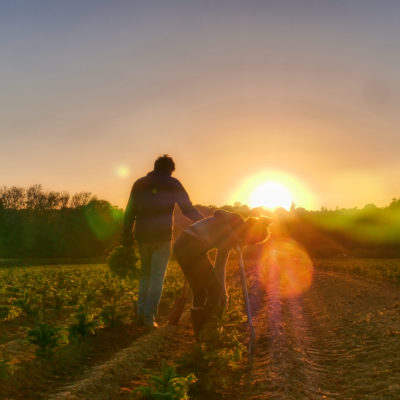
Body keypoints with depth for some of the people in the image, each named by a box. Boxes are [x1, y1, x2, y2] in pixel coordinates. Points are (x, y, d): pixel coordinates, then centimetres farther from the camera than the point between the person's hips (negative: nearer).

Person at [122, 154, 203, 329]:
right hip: (162, 236, -3)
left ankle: (141, 313, 12)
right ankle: (149, 317, -3)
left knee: (145, 274, 17)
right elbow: (188, 210, 0)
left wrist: (127, 236, 16)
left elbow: (129, 212, 12)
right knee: (157, 276, 1)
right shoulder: (172, 184, 4)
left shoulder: (139, 184, 13)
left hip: (142, 236, 3)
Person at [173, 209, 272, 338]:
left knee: (200, 293, 18)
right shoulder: (237, 221, 0)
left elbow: (219, 267, 28)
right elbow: (218, 213, -19)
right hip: (192, 245, -10)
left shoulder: (229, 240, 25)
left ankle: (200, 335, 27)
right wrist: (234, 237, -12)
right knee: (214, 289, 3)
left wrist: (223, 292, 29)